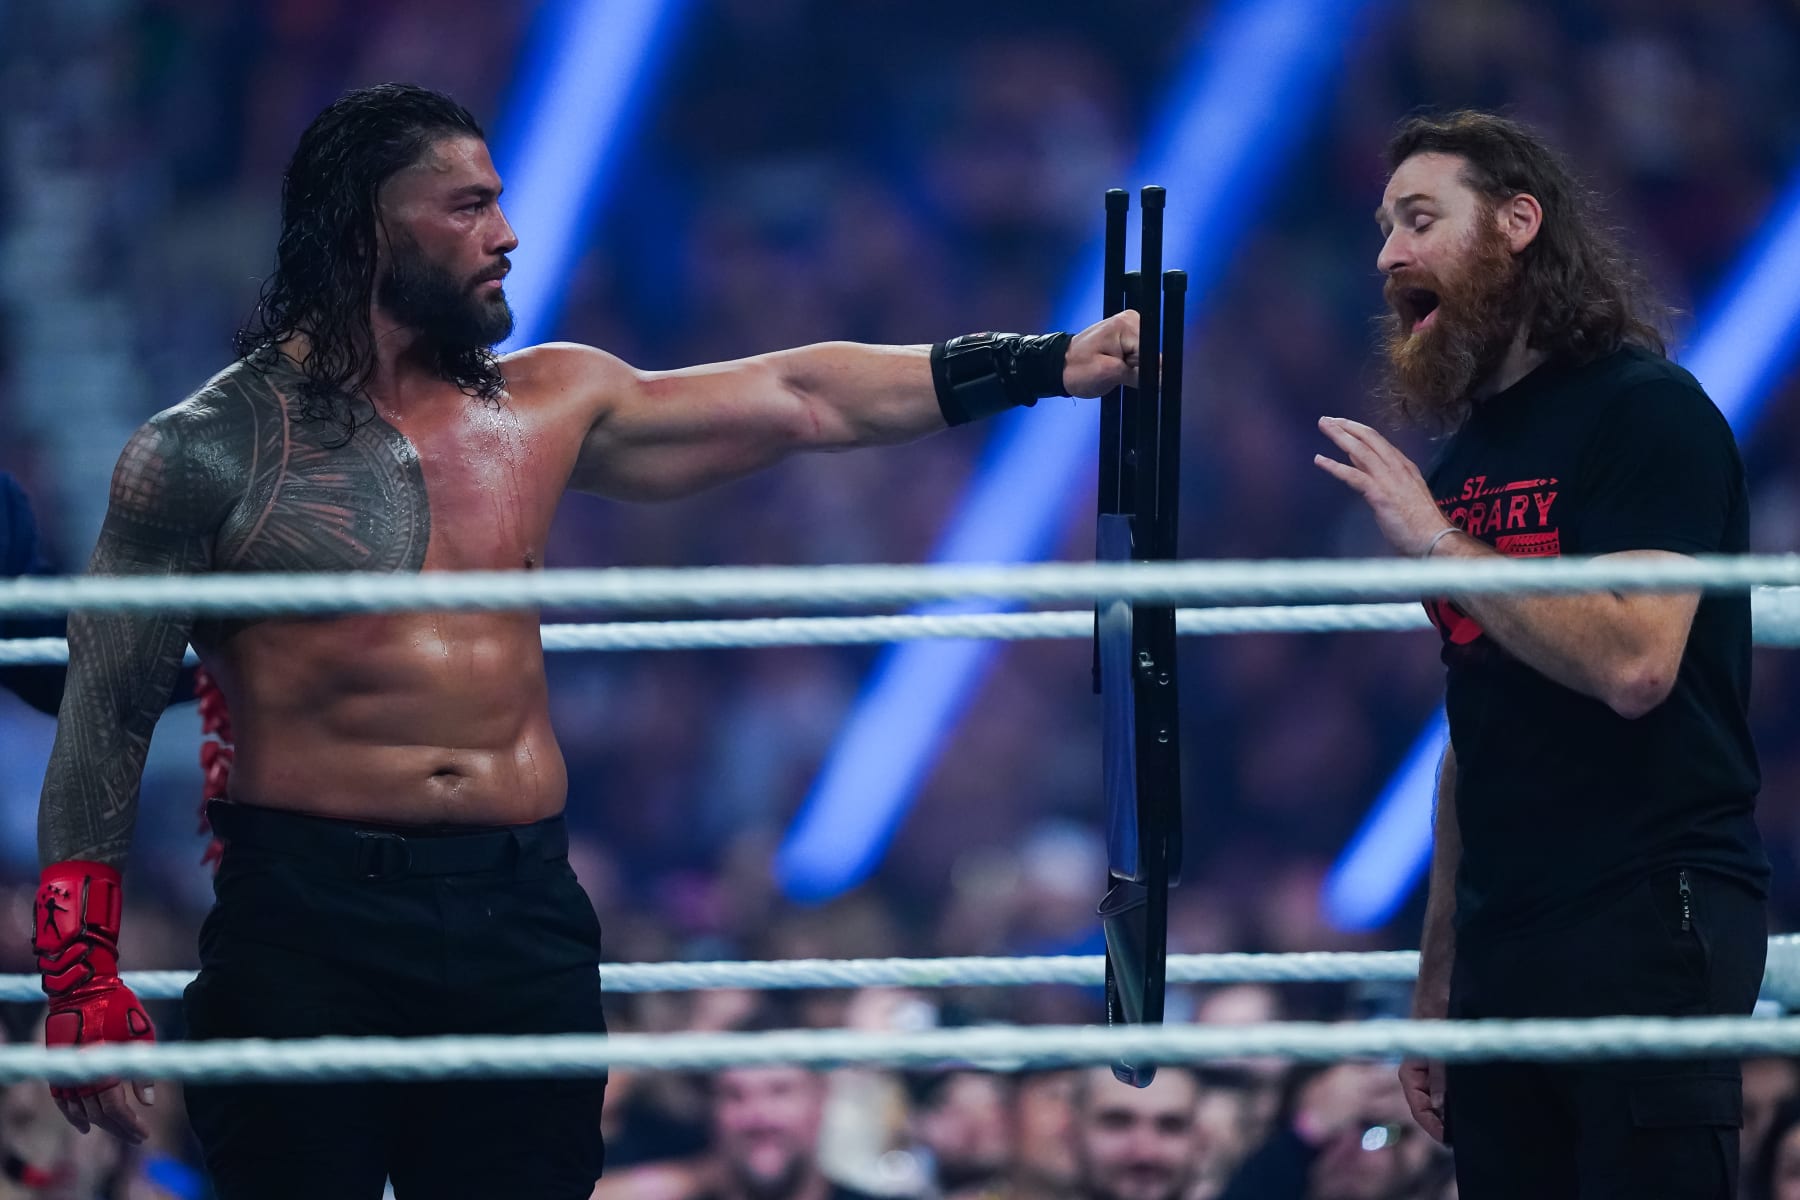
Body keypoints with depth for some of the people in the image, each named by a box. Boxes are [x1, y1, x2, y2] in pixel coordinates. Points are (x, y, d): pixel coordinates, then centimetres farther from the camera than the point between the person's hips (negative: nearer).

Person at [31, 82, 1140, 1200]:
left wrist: (1067, 361, 14)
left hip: (524, 913, 4)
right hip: (309, 915, -4)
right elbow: (107, 714, -1)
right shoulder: (214, 449, -1)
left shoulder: (546, 405, 14)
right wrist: (83, 978, -8)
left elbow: (800, 397, 16)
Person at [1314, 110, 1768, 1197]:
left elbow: (1633, 662, -20)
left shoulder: (1646, 411, -6)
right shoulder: (1461, 459, 17)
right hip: (1504, 945, 7)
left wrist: (1434, 540, -14)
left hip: (1648, 928, -7)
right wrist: (1437, 981, 16)